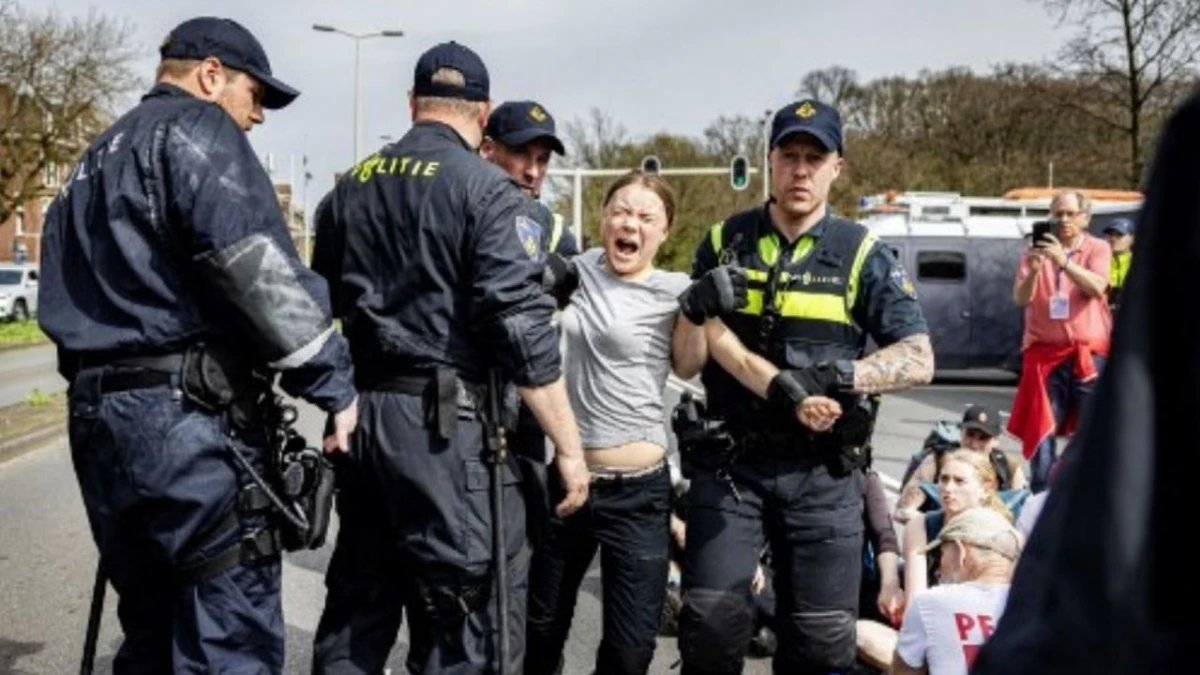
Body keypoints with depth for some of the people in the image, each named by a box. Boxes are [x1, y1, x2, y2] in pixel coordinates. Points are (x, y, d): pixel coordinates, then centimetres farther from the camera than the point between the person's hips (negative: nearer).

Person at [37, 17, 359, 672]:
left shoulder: (94, 163, 26)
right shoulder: (195, 129, -2)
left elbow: (63, 301, 24)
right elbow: (257, 267, -16)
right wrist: (335, 383, -14)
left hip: (97, 414, 9)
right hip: (186, 416, -9)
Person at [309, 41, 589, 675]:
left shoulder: (350, 187, 12)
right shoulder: (485, 189, -8)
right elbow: (523, 328, -14)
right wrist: (569, 445, -11)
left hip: (358, 412, 7)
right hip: (445, 421, -6)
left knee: (356, 604, 16)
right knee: (464, 622, -1)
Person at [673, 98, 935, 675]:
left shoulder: (862, 254, 2)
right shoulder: (723, 242, 6)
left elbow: (918, 360, -4)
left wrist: (832, 377, -18)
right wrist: (695, 309, -13)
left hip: (822, 470, 0)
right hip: (730, 460, 0)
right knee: (711, 619, -8)